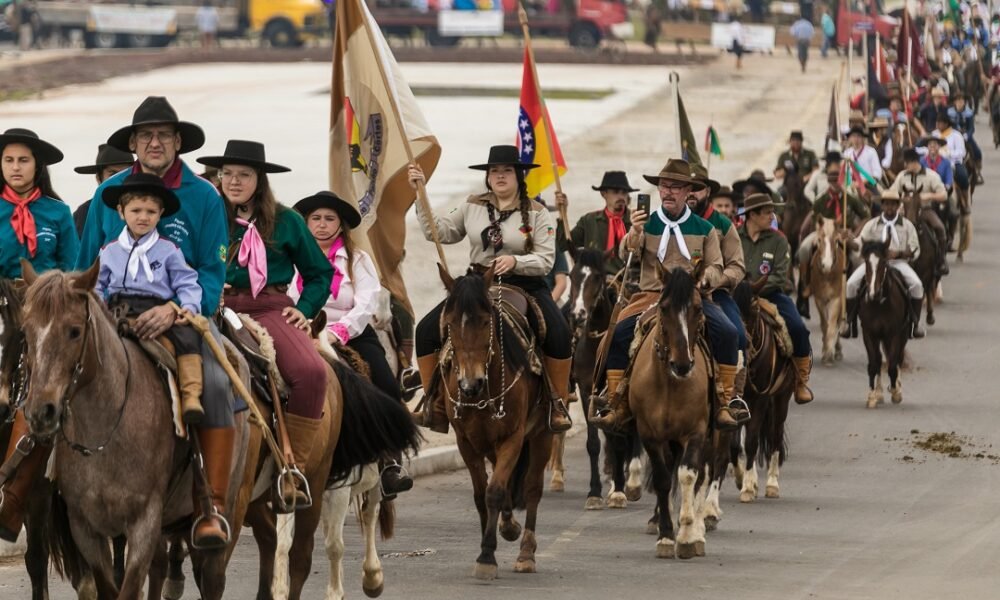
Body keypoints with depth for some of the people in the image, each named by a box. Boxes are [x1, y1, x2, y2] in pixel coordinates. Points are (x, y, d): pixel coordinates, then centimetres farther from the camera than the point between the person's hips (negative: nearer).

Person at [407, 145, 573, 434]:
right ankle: (434, 404, -2)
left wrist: (515, 261, -25)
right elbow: (439, 232, 11)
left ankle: (559, 404, -14)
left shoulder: (537, 213, -2)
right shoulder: (473, 207, 8)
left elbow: (545, 260, -7)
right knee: (427, 330, -13)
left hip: (524, 286, -3)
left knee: (558, 332, -29)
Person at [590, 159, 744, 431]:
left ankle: (725, 402, -18)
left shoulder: (704, 229, 10)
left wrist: (704, 279, -13)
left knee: (727, 333, -26)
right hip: (650, 295, 0)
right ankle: (616, 405, -14)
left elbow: (716, 269, 11)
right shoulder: (646, 223, 9)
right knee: (618, 334, -24)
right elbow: (628, 258, -6)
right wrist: (634, 233, -26)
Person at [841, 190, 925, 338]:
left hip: (898, 262, -1)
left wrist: (899, 253, -16)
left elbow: (915, 251, 3)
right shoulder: (872, 224, 8)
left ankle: (916, 322, -11)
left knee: (916, 285, -27)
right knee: (852, 284, -20)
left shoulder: (907, 225, 5)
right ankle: (850, 321, -4)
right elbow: (860, 243, 1)